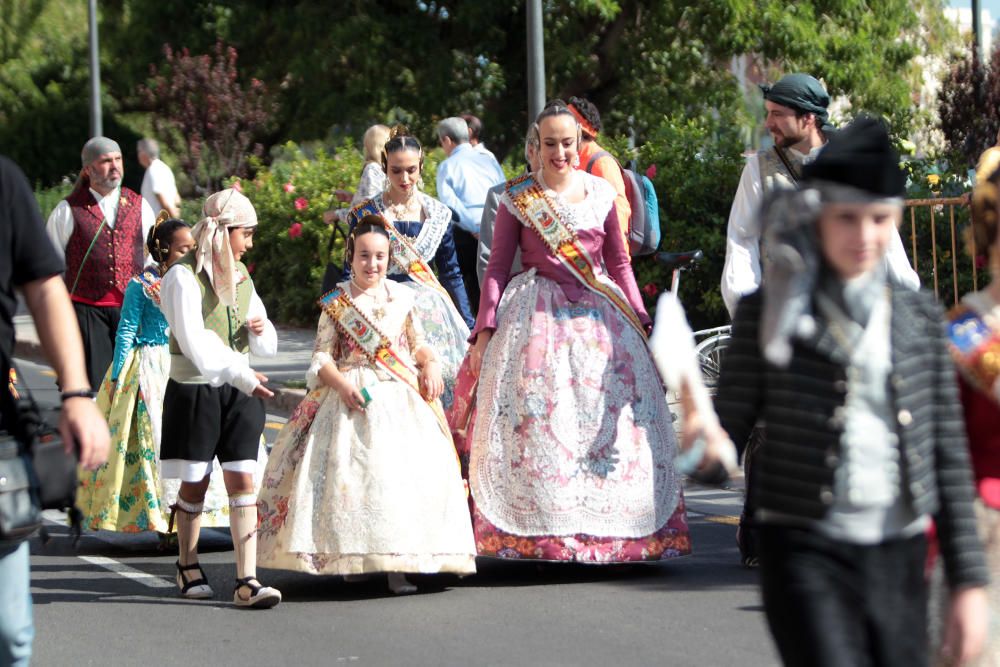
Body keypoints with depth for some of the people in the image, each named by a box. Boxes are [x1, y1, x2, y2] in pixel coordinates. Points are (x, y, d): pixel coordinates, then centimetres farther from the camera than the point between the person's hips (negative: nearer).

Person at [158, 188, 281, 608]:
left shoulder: (239, 274, 12)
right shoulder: (183, 277, -10)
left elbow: (267, 348, 17)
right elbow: (196, 345, -16)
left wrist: (261, 330, -5)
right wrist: (242, 374, -16)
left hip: (240, 390, 5)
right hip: (195, 390, -5)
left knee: (243, 481, -4)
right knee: (195, 483, 6)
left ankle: (247, 581, -9)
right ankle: (188, 568, 26)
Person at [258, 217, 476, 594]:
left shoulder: (402, 298, 13)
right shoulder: (337, 302, 5)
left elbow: (418, 345, 20)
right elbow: (322, 356, 2)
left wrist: (430, 365, -1)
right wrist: (341, 384, -15)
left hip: (403, 399, 2)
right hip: (352, 397, -2)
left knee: (404, 471, -12)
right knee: (352, 474, -13)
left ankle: (397, 564, -12)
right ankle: (351, 557, 0)